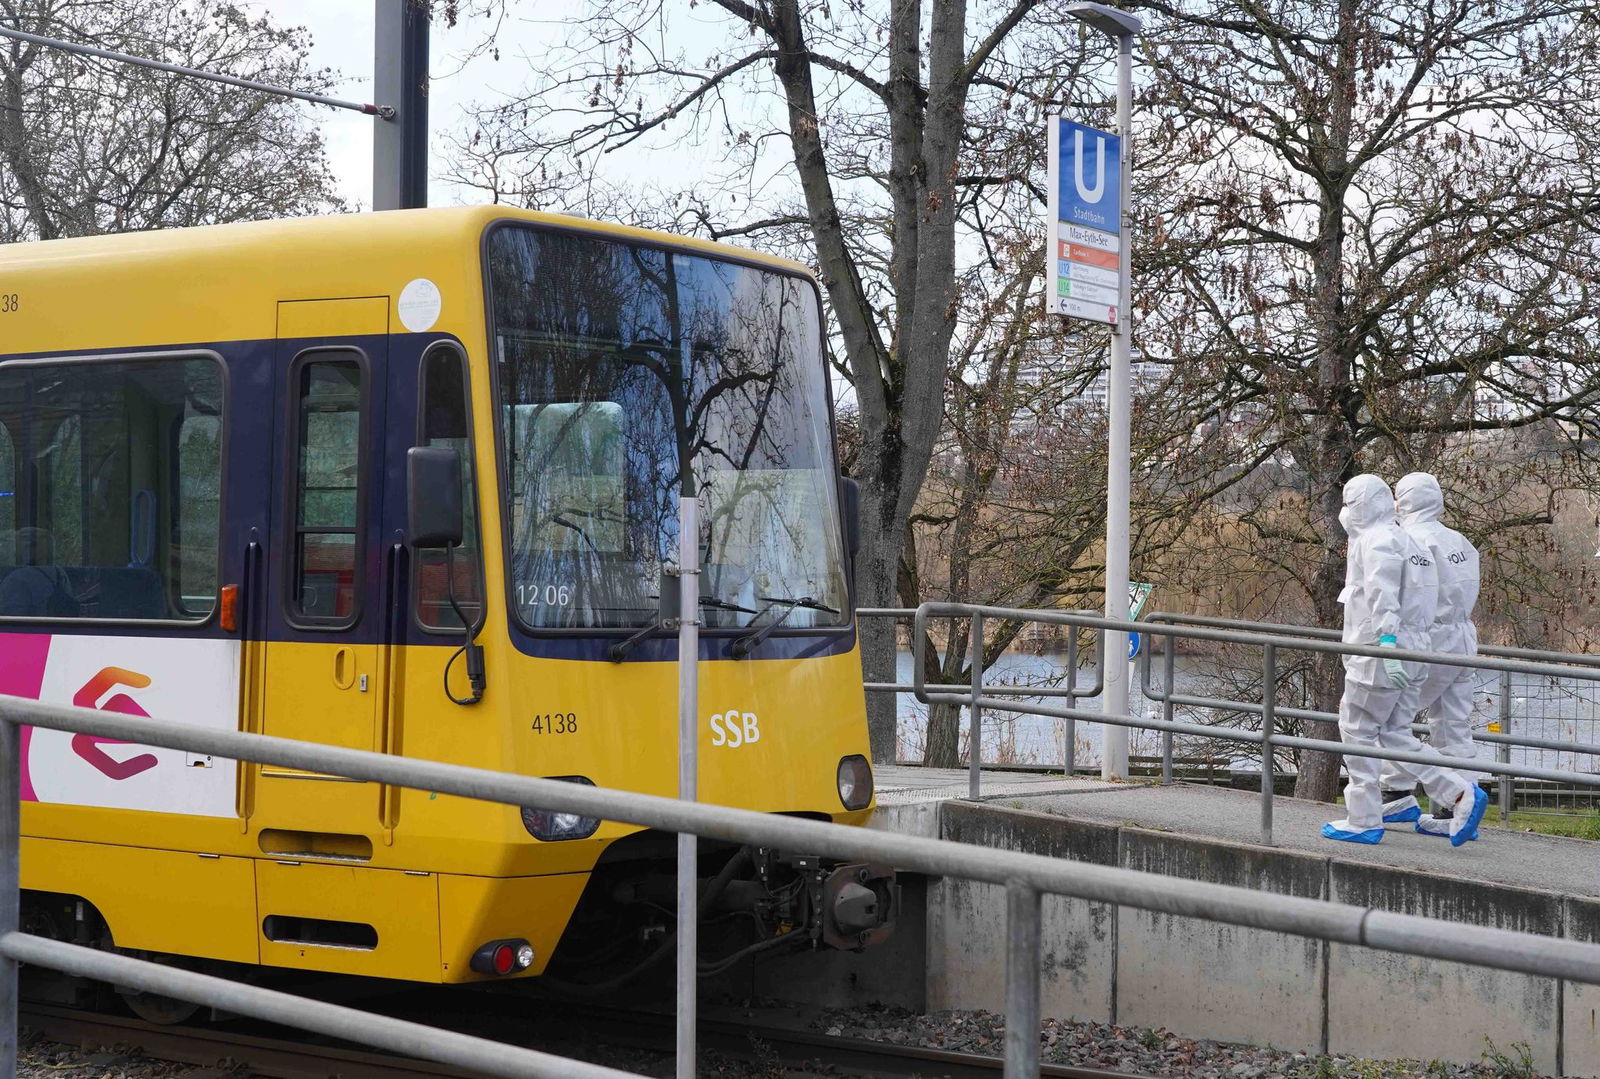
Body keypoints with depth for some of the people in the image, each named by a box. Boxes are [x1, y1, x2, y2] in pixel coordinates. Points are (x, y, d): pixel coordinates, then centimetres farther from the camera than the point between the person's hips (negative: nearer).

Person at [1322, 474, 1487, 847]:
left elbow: (1383, 596, -23)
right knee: (1395, 735, 12)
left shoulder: (1377, 541, -10)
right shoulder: (1406, 542, 21)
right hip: (1410, 655, 9)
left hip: (1379, 651, -9)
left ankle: (1363, 821, 4)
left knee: (1357, 730, 0)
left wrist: (1387, 640, -33)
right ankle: (1460, 795, 1)